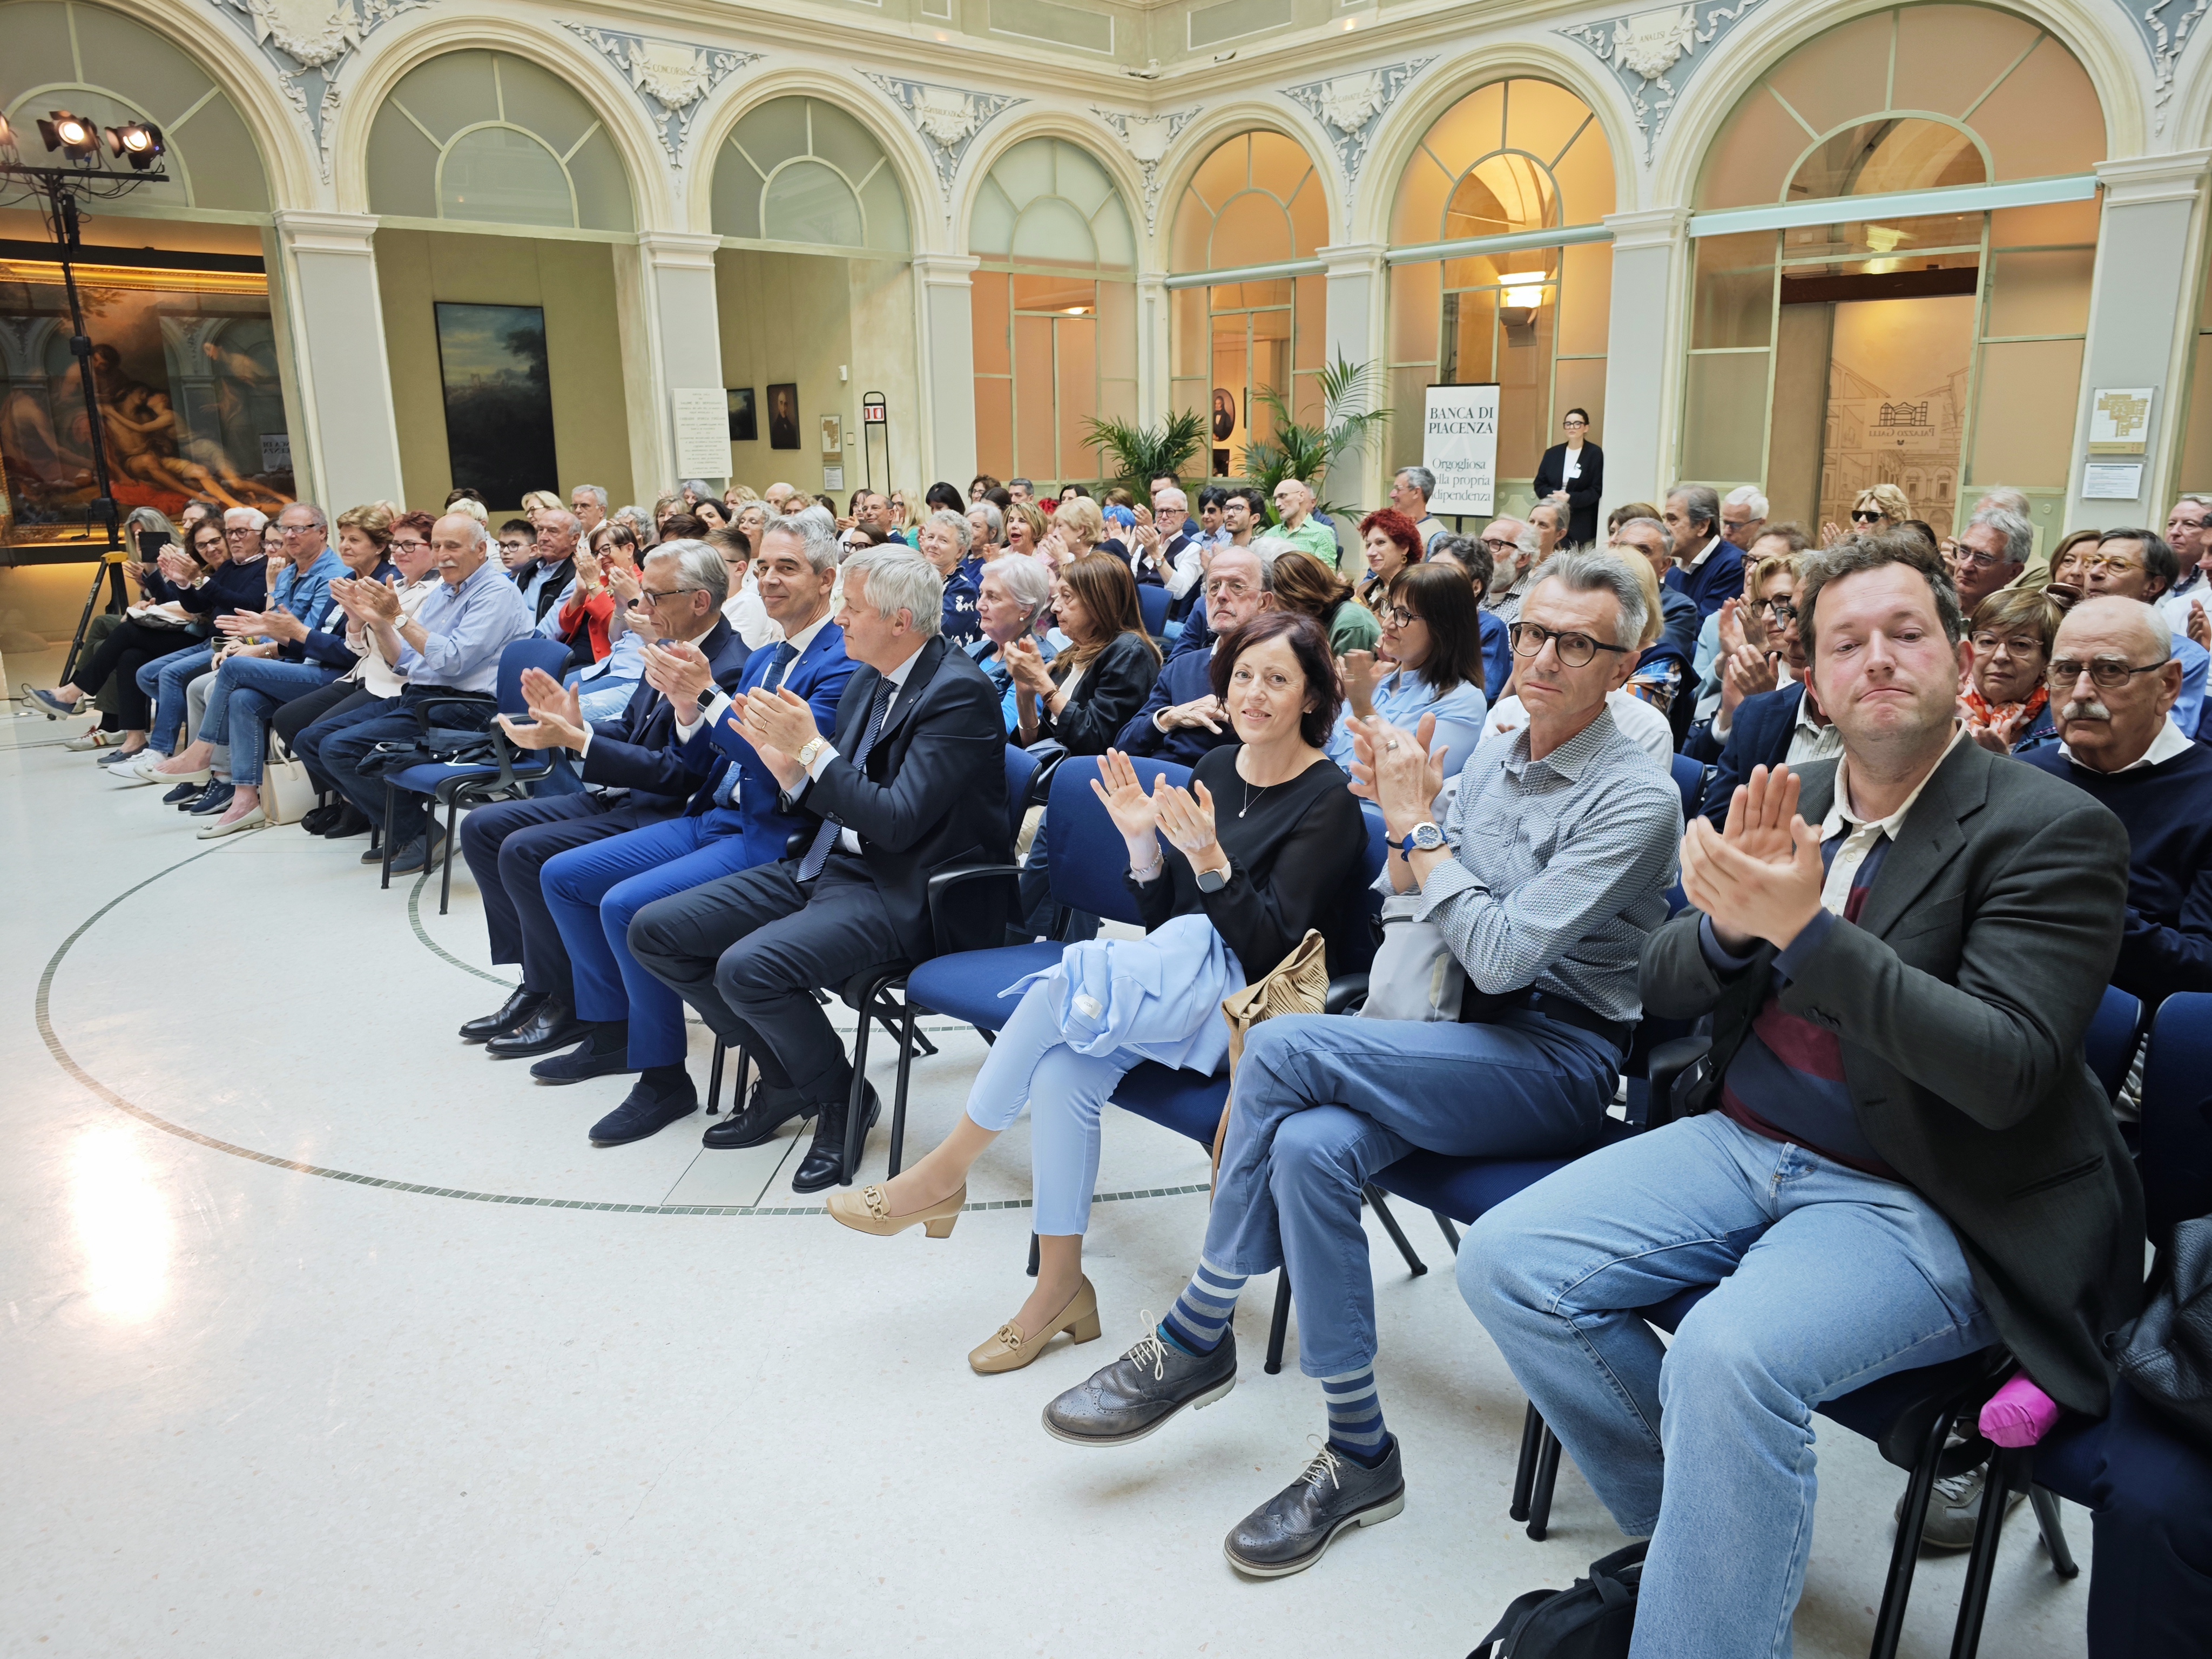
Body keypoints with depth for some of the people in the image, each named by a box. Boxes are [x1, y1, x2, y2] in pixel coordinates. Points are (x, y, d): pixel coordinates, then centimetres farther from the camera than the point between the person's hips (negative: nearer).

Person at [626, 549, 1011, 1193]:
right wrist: (789, 768, -5)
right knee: (654, 932, 1)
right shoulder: (866, 680, 11)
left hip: (903, 893, -9)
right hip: (830, 865, 9)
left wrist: (810, 748, -20)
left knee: (747, 967, -30)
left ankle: (841, 1097, -2)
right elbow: (835, 802, 15)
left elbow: (898, 820, -23)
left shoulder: (960, 693, -16)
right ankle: (785, 1069, 13)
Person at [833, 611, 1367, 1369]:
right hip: (1180, 977, 6)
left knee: (1066, 981, -27)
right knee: (1060, 1065, -24)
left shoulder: (1328, 801, -7)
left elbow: (1273, 949, -14)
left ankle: (945, 1173, -11)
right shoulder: (1214, 768, 12)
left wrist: (1209, 859, -27)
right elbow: (1161, 921, 12)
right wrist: (1144, 842, -5)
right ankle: (1060, 1287, -11)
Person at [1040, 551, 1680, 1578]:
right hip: (1468, 1042, 7)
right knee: (1309, 1146, -27)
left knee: (1283, 1047, -27)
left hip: (1563, 1059, -6)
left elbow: (1503, 955, -19)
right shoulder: (1492, 761, 13)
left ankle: (1196, 1337, -11)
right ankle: (1359, 1453, -13)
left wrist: (1418, 824, -12)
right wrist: (1404, 822, -1)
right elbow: (1413, 922, 16)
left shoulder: (1636, 800, -11)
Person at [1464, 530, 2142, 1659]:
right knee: (1505, 1264, -9)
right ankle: (1681, 1527, 11)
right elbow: (1661, 991, 8)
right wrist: (1730, 923, -15)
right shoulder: (1785, 802, 8)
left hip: (1920, 1202, -6)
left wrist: (1804, 928, -28)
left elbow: (2008, 1071, -20)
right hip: (1740, 1142, 6)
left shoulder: (2053, 832, -9)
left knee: (1730, 1355, -33)